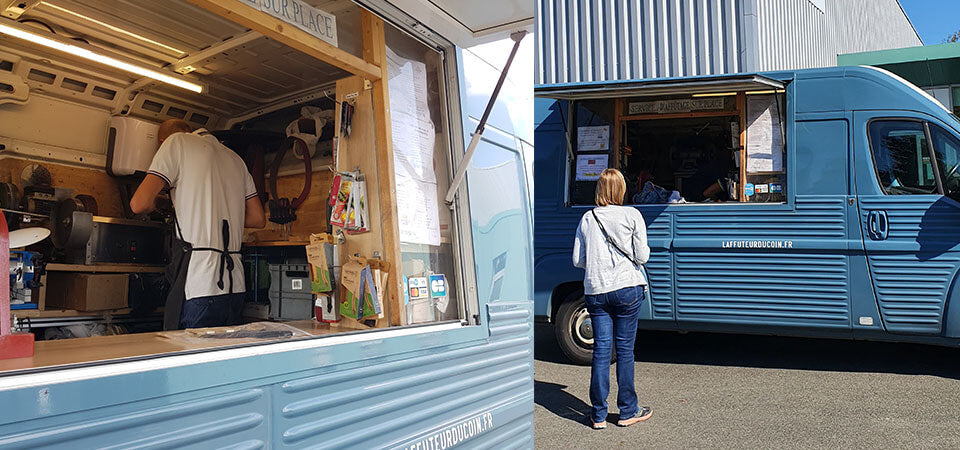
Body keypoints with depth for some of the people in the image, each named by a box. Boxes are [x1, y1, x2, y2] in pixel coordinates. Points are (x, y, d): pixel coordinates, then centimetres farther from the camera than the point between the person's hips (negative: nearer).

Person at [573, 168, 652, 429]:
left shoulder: (587, 219, 6)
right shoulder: (631, 215, -3)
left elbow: (578, 260, 6)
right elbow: (642, 256, -5)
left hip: (595, 291, 3)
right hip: (626, 289, -2)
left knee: (601, 350, 7)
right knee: (625, 350, 6)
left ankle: (599, 415, 12)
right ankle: (628, 412, 17)